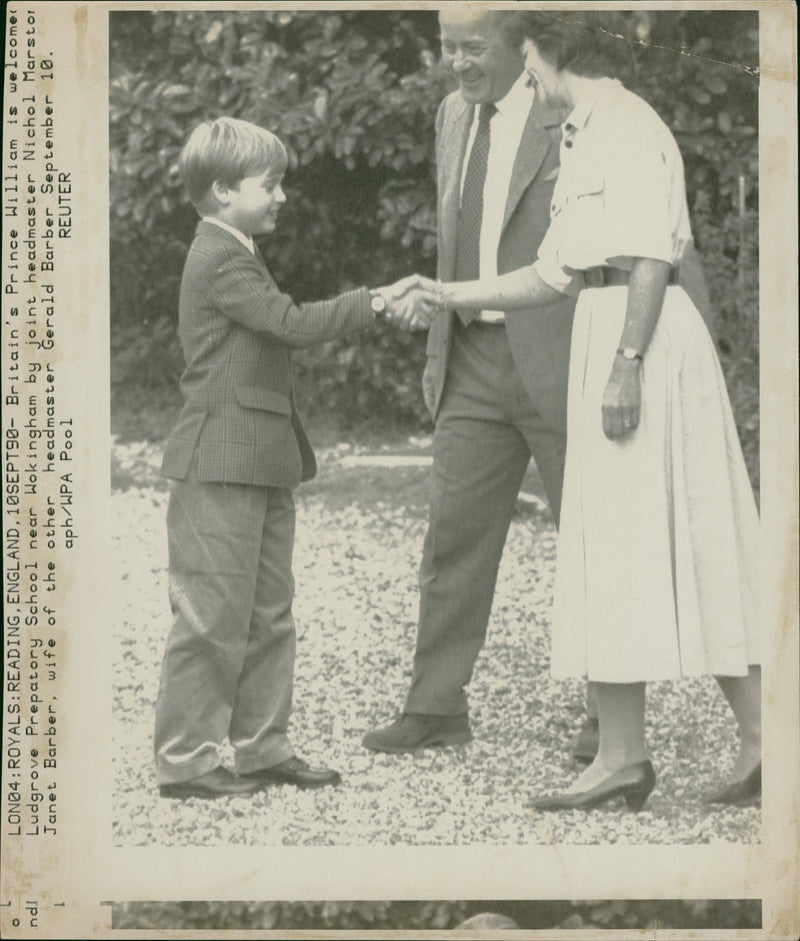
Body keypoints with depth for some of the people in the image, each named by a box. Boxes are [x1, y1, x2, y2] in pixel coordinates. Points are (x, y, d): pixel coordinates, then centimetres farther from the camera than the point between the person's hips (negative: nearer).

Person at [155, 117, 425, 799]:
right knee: (215, 614, -6)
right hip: (222, 463, -11)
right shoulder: (222, 261, -14)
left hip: (263, 464, 11)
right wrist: (377, 304, -18)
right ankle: (185, 758, 0)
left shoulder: (235, 256, 19)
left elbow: (285, 328, 17)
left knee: (269, 612, 13)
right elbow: (294, 323, -22)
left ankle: (262, 744, 20)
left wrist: (374, 305, 10)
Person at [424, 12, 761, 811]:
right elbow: (551, 277, 21)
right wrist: (447, 296, 23)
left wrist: (626, 364, -24)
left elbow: (650, 258, -18)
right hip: (605, 335, 9)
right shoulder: (583, 141, 21)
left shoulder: (627, 126, -8)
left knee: (628, 542, -7)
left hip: (641, 339, -9)